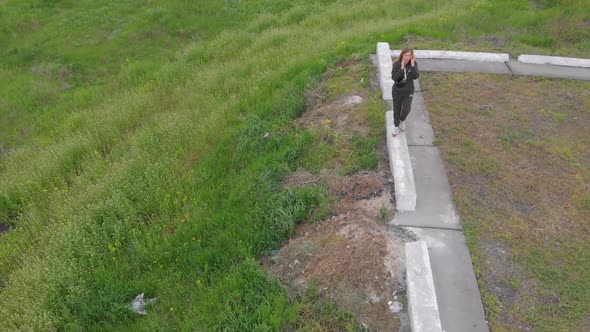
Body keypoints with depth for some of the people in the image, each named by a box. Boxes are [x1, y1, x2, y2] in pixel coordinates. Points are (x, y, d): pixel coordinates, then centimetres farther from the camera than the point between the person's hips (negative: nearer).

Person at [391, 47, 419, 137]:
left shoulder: (414, 63, -12)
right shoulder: (396, 64, -17)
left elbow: (416, 76, -24)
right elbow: (394, 78, -26)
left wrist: (412, 64, -31)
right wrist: (402, 68, -33)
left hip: (408, 91, 1)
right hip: (397, 91, -1)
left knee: (406, 109, -6)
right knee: (397, 110, 13)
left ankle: (402, 120, 30)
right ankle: (396, 126, 36)